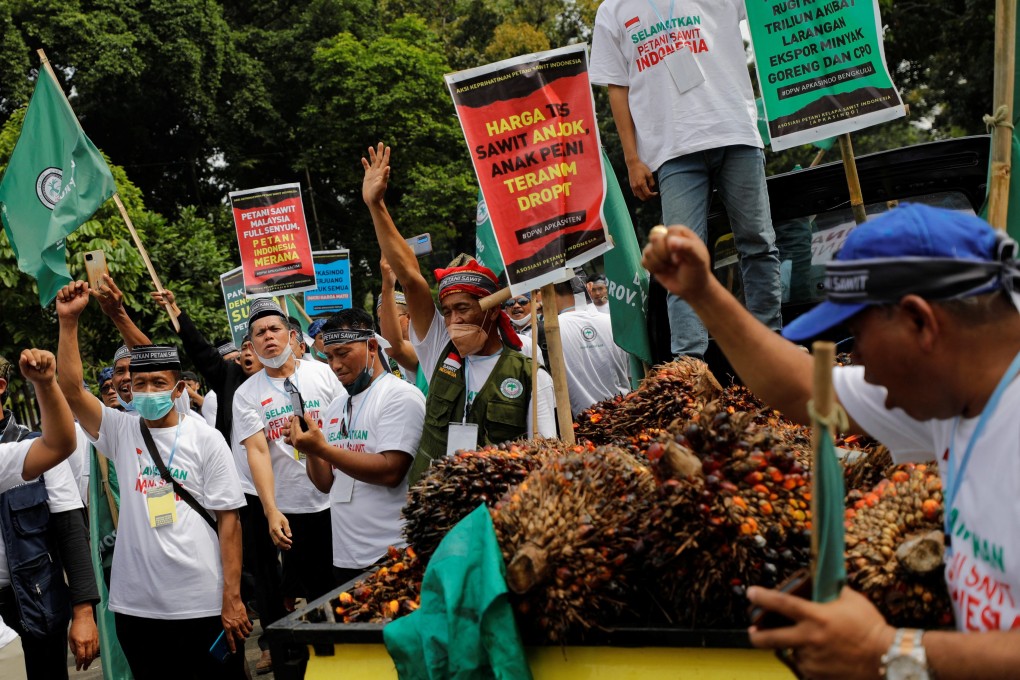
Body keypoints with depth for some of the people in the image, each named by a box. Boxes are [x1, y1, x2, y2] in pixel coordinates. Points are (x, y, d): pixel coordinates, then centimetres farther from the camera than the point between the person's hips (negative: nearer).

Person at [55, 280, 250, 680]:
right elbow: (70, 390, -6)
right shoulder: (122, 431, 5)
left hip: (203, 605, -3)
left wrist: (232, 598, -9)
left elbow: (228, 518, -4)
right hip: (137, 605, 3)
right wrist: (68, 321, -13)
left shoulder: (206, 439, -3)